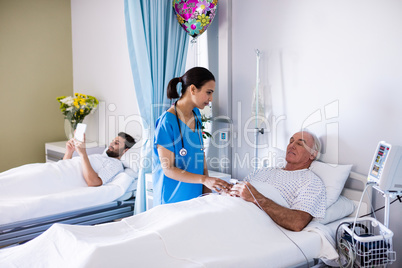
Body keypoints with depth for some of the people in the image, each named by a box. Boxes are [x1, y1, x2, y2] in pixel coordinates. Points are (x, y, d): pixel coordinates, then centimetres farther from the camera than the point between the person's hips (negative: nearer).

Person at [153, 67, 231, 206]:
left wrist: (207, 186, 4)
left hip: (196, 193, 7)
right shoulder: (167, 121, -21)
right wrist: (204, 179, -27)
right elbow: (168, 169, -20)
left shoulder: (196, 114, 3)